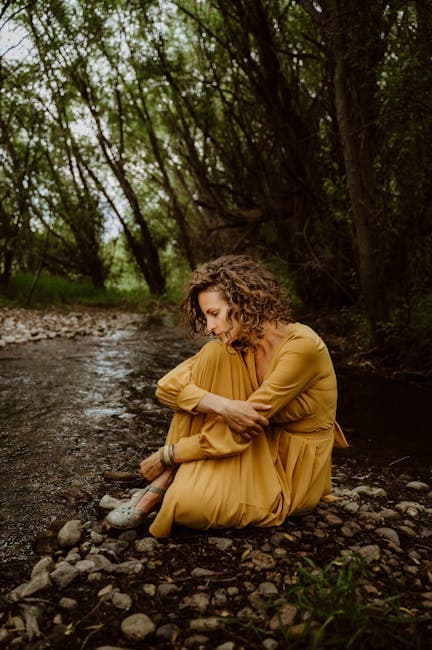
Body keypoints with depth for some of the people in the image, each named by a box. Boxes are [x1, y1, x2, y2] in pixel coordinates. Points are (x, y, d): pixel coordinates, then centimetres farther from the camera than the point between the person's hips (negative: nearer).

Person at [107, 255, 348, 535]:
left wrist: (167, 456, -18)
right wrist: (222, 406, -31)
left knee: (188, 502, -31)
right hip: (265, 448, 6)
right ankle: (165, 483, -13)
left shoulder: (302, 345, -25)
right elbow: (168, 386, -13)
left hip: (296, 470, -6)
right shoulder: (237, 345, -4)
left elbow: (238, 431, -25)